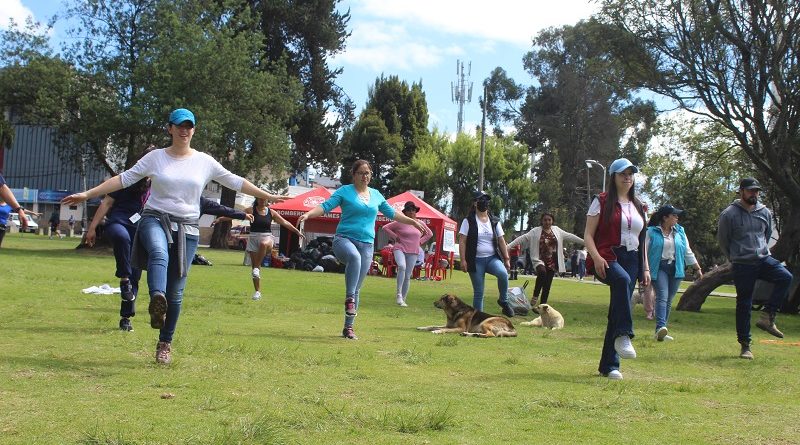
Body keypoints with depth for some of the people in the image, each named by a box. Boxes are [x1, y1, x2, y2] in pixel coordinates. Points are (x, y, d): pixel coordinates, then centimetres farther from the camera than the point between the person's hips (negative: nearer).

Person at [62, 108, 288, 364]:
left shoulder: (205, 162, 7)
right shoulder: (155, 157, 5)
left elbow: (235, 182, 13)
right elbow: (124, 179, 3)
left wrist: (267, 196, 12)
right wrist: (87, 194, -3)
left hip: (187, 228, 2)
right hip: (155, 219, -2)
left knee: (176, 291, 2)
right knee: (159, 253, -39)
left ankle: (165, 343, 16)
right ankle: (157, 302, -63)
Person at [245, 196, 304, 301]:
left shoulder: (271, 212, 8)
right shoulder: (251, 210, 2)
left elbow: (284, 222, 14)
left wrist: (297, 231, 14)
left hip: (267, 237, 0)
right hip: (253, 237, 0)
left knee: (263, 244, -39)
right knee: (254, 264, -2)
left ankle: (256, 268, -26)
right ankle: (257, 291, 8)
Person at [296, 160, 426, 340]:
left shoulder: (376, 195, 15)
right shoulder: (345, 191, 2)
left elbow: (391, 213, 27)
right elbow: (325, 206, -7)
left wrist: (413, 222, 30)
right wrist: (308, 214, -25)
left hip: (367, 244, 4)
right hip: (344, 239, -4)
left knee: (357, 289, 2)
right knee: (354, 256, -41)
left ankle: (348, 328, 10)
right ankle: (349, 298, -34)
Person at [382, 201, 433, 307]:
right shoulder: (400, 223, -2)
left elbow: (429, 234, 24)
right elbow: (385, 227, 3)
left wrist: (420, 242, 12)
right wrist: (395, 237, -1)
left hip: (413, 252, 4)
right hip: (400, 249, -4)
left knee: (408, 276, 3)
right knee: (402, 266, -31)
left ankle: (403, 299, 12)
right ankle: (399, 294, -27)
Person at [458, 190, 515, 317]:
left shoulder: (494, 221, 10)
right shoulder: (469, 221, 0)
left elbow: (501, 241, 11)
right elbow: (462, 241, -4)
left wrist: (507, 259, 6)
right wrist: (463, 260, -12)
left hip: (492, 258, 2)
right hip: (476, 260, -2)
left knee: (503, 273, -28)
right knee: (478, 292, 0)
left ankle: (503, 301, -7)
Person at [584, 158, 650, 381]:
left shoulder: (637, 205, 19)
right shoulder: (602, 201, 3)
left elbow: (642, 239, 22)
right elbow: (588, 234, -3)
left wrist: (645, 268, 15)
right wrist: (596, 257, -19)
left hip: (631, 260, 5)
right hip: (607, 258, -5)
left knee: (617, 310, 2)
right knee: (622, 280, -39)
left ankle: (609, 365, 7)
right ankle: (623, 335, -41)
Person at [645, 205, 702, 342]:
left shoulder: (679, 231, 12)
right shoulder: (652, 232, -3)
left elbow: (688, 252, 17)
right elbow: (645, 252, -2)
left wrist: (697, 268, 17)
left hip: (675, 269, 5)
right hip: (659, 269, -5)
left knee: (669, 300, 5)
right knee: (662, 297, -19)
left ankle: (660, 331, 9)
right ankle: (660, 328, -31)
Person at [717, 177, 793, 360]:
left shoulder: (765, 212, 8)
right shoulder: (729, 214, -6)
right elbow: (722, 240, 4)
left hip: (764, 260, 4)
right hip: (742, 266, -3)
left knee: (785, 277, -25)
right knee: (744, 305, 1)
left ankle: (767, 317, -16)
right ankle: (745, 346, 11)